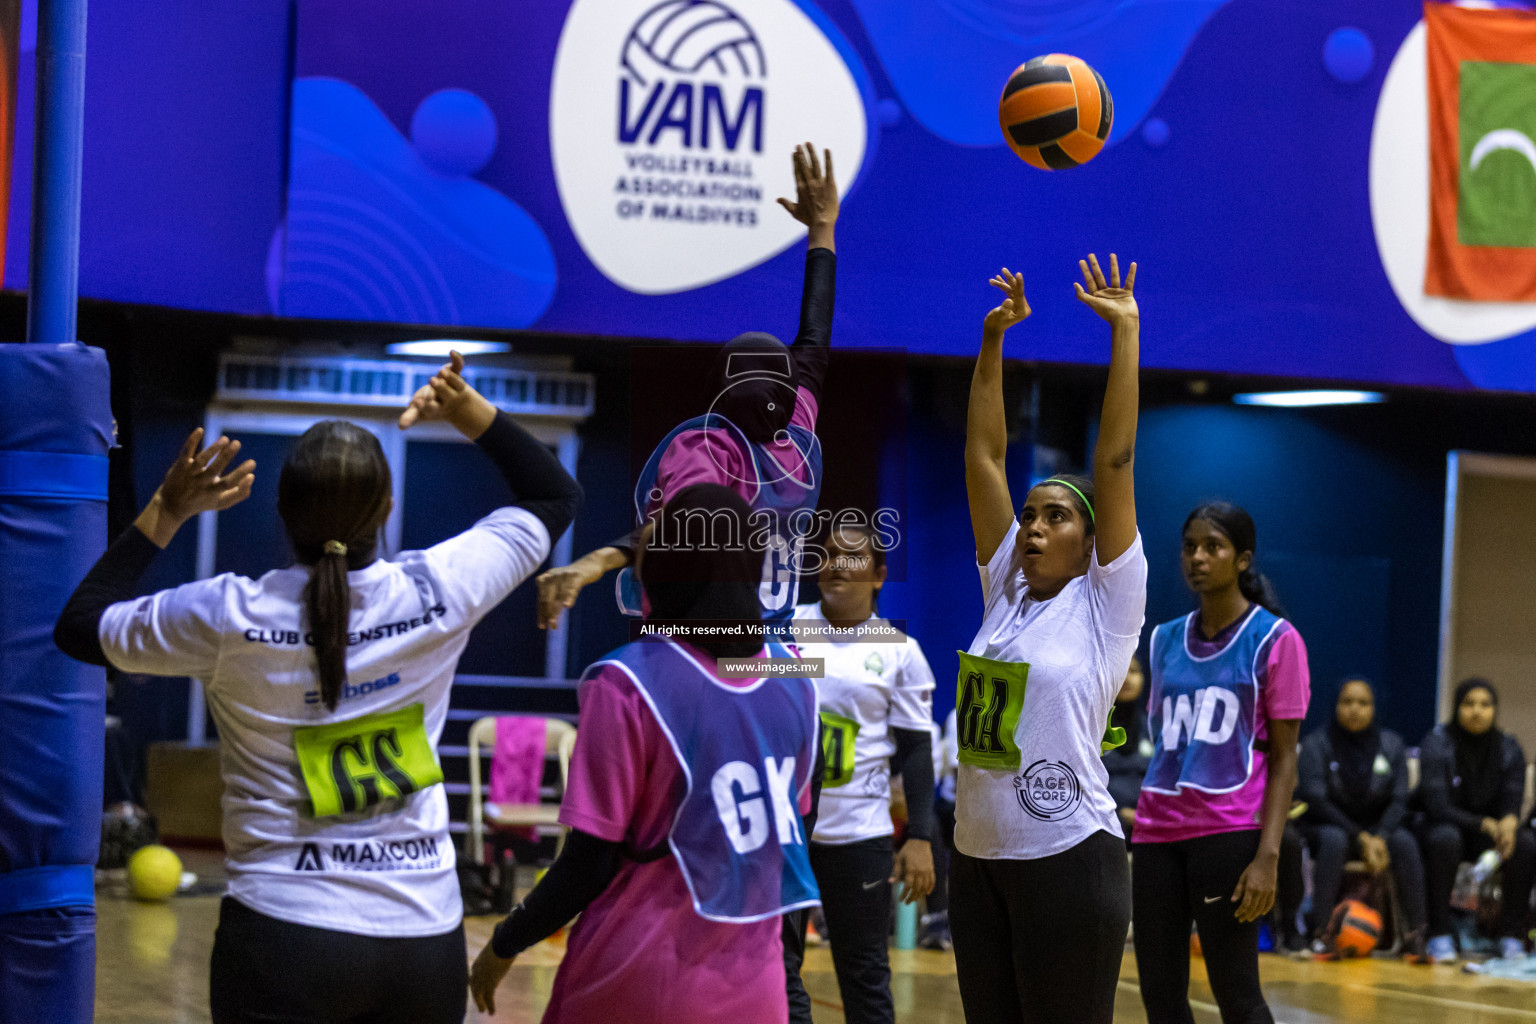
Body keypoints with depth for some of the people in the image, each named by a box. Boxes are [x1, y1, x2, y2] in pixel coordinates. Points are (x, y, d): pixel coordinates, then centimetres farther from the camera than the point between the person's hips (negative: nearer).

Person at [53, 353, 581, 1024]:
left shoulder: (229, 617, -10)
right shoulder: (438, 593, -6)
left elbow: (79, 627, 9)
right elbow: (554, 495, 13)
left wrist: (166, 511, 9)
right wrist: (467, 410, 14)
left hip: (284, 934, -2)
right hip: (426, 937, 2)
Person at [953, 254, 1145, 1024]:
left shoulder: (1106, 606, -3)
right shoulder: (1005, 593, 10)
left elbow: (1115, 459, -9)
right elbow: (983, 456, 10)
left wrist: (1125, 332, -8)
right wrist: (993, 339, 7)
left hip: (1068, 859, -6)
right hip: (978, 858, 6)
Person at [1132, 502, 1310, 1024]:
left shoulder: (1275, 639, -2)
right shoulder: (1165, 640, 13)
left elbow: (1284, 758, -5)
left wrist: (1268, 855, -14)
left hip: (1229, 832, -5)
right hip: (1158, 833, 5)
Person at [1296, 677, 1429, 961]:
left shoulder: (1391, 744, 3)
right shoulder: (1316, 745, -6)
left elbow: (1399, 799, -1)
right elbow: (1315, 800, -13)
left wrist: (1380, 837, -20)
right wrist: (1361, 838, -21)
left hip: (1378, 828, 3)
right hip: (1329, 825, -2)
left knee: (1405, 841, -29)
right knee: (1334, 840, -37)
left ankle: (1416, 935, -29)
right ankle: (1320, 933, -34)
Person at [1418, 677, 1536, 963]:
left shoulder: (1509, 749, 0)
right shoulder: (1437, 744, -12)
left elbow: (1511, 805, -5)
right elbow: (1437, 807, -18)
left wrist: (1509, 823, -31)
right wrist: (1486, 824, -30)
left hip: (1491, 833, 3)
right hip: (1446, 829, -3)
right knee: (1445, 839, -38)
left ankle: (1511, 935, -20)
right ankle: (1440, 936, -33)